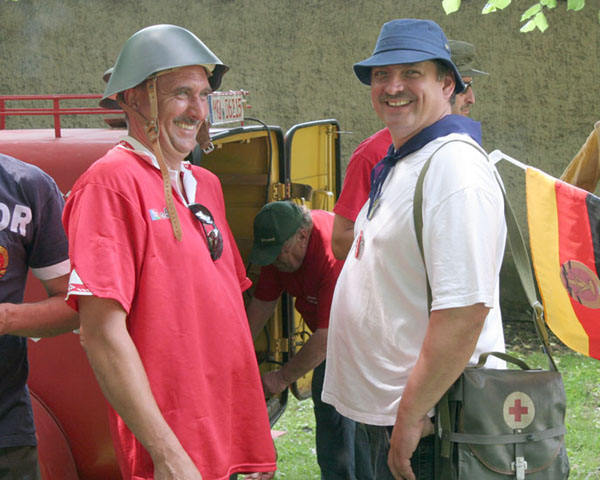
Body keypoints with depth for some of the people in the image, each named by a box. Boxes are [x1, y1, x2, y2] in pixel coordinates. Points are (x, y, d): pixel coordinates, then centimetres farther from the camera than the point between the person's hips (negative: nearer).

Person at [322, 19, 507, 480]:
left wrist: (410, 418, -23)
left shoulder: (455, 169, -19)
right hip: (385, 409, 10)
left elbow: (465, 312, -26)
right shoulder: (399, 164, 13)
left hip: (429, 421, -10)